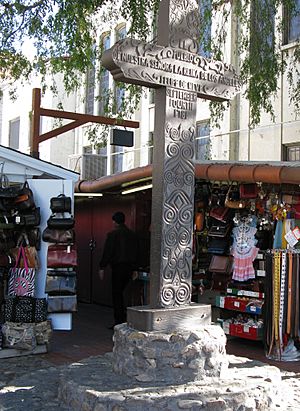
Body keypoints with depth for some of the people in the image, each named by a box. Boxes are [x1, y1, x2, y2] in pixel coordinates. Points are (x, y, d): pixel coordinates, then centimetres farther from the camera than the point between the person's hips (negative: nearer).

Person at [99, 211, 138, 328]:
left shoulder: (112, 234, -8)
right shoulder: (132, 235, 11)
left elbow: (107, 252, -11)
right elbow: (135, 253, 14)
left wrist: (102, 268, -5)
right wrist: (134, 268, 19)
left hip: (118, 267, -6)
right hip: (129, 268, 6)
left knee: (116, 294, 0)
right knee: (119, 293, 18)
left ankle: (119, 322, 0)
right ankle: (122, 319, 17)